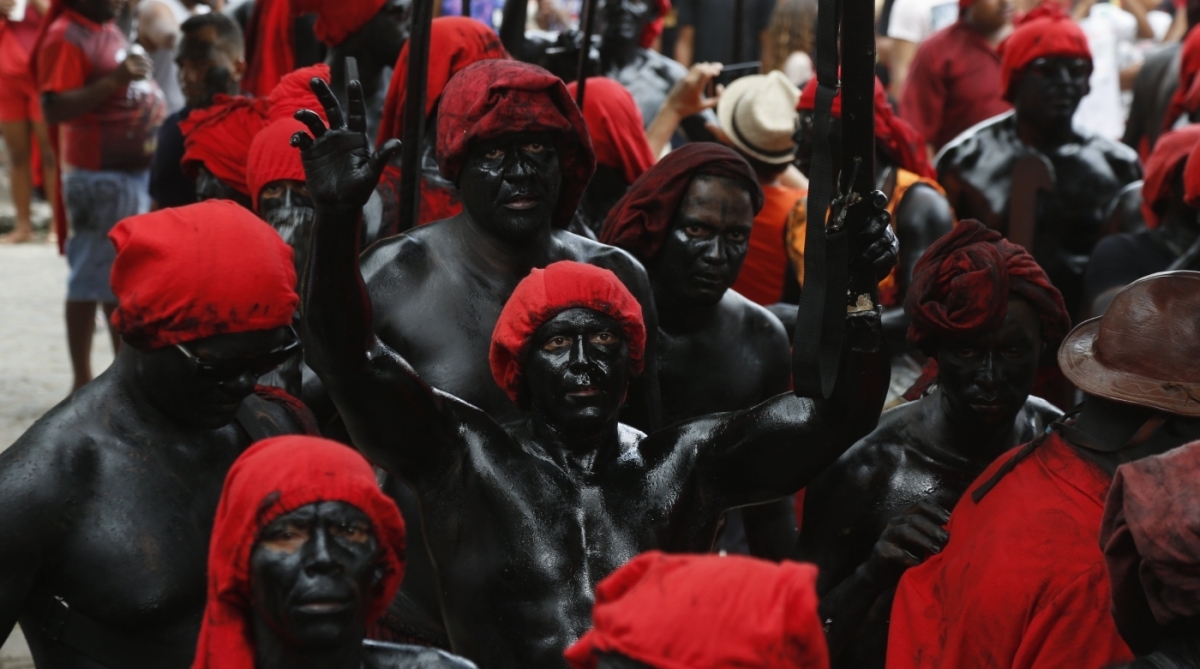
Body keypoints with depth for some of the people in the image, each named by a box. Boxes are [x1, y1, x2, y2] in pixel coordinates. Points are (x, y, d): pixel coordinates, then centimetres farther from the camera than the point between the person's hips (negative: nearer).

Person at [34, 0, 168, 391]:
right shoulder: (65, 37, -15)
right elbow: (54, 109, -24)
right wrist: (113, 82, -29)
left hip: (137, 169, 10)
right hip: (99, 178, -10)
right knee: (93, 280, -4)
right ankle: (83, 382, 3)